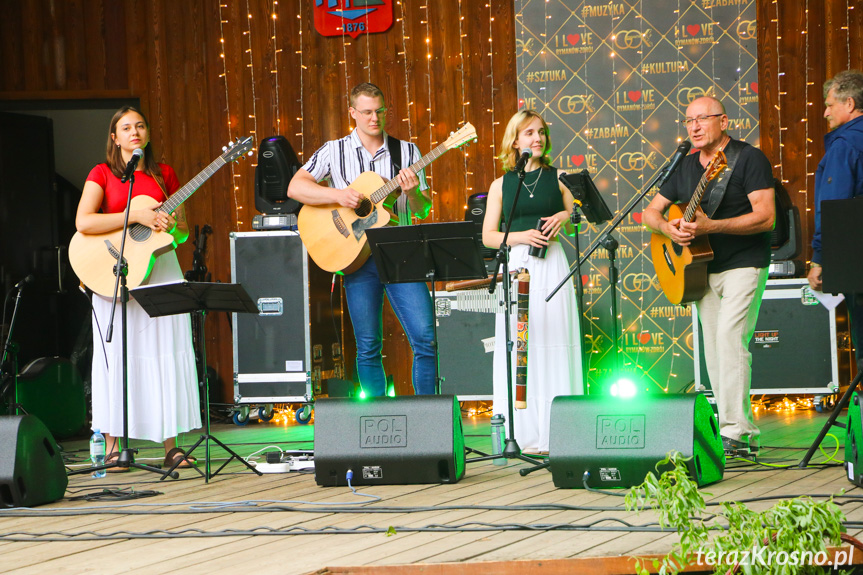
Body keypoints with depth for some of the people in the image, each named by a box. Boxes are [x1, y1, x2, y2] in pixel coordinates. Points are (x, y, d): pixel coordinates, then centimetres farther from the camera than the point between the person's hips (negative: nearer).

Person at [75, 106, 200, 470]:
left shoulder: (164, 175, 11)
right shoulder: (103, 174, 1)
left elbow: (183, 232, 15)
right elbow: (83, 222, -15)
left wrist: (172, 227, -10)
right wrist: (137, 216, -18)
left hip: (160, 266, 3)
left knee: (166, 354, -1)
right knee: (118, 356, -4)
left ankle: (170, 445, 1)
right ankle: (113, 446, 1)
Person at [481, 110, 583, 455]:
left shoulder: (558, 178, 10)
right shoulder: (501, 185, 10)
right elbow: (488, 236, 6)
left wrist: (565, 218, -6)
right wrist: (521, 236, -10)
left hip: (551, 266, 0)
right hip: (515, 267, 0)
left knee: (553, 346, -5)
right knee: (519, 349, -5)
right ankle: (525, 435, -2)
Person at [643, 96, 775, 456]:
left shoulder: (748, 159, -9)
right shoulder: (685, 167, 11)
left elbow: (765, 217, -18)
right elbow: (651, 212, 16)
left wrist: (709, 227, -25)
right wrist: (668, 228, -9)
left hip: (744, 265, -7)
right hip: (703, 269, 7)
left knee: (730, 338, -20)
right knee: (714, 349, 4)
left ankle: (735, 431, -21)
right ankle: (745, 434, 10)